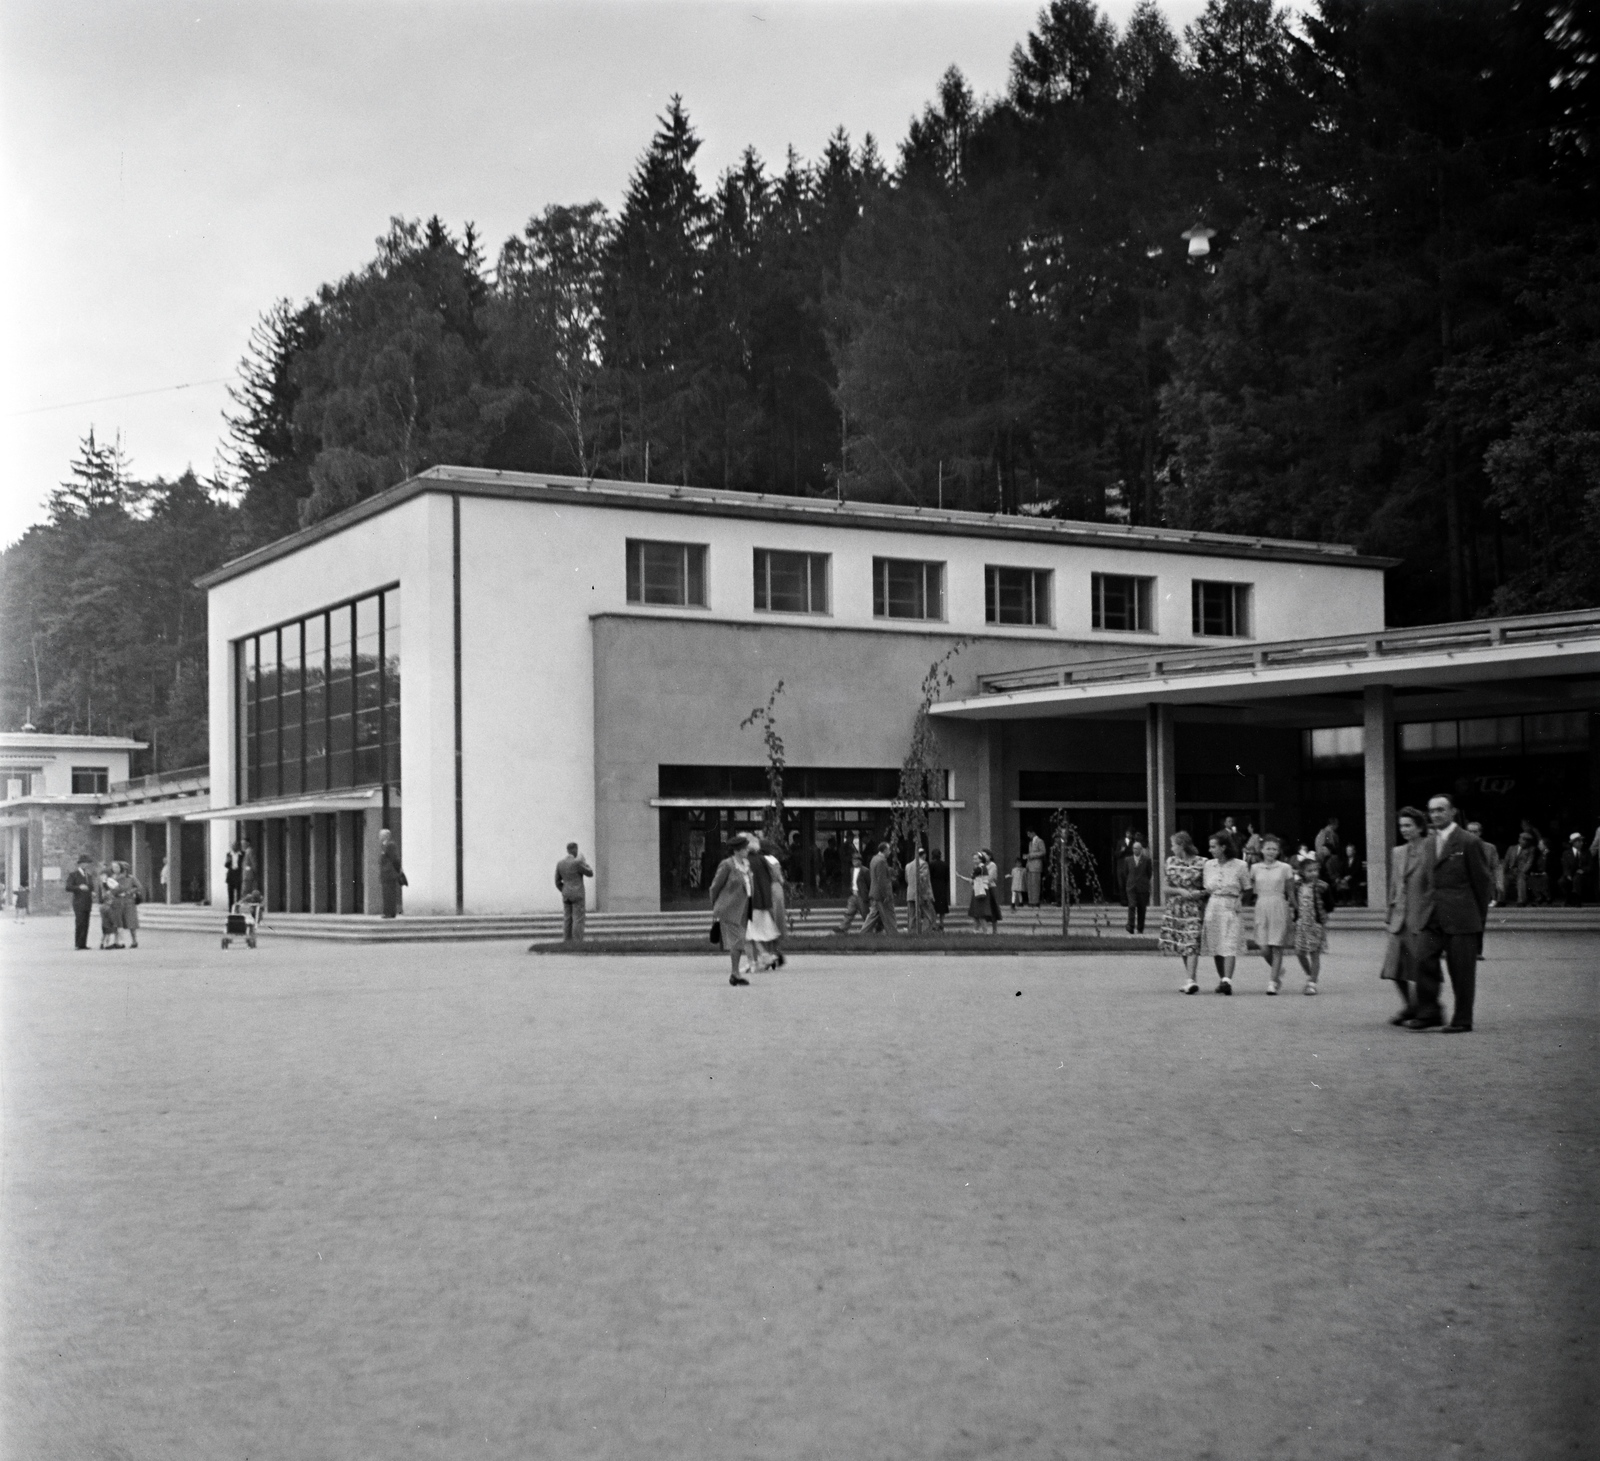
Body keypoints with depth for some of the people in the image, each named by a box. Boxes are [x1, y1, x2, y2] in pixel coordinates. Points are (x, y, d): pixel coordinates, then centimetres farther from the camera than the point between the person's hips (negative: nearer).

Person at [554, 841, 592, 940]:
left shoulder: (560, 863, 4)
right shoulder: (577, 862, -14)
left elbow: (558, 882, 9)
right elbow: (590, 874, -2)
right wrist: (584, 862, 12)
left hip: (566, 896, 6)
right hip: (578, 895, -6)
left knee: (567, 921, 8)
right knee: (578, 920, -3)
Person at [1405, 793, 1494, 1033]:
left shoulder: (1469, 842, -5)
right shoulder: (1428, 844, 15)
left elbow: (1482, 882, -2)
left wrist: (1479, 919, 1)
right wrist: (1426, 910, 12)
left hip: (1461, 918, -5)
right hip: (1433, 918, 5)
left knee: (1462, 970, 0)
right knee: (1424, 960, -7)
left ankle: (1462, 1020, 9)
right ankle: (1428, 1014, 1)